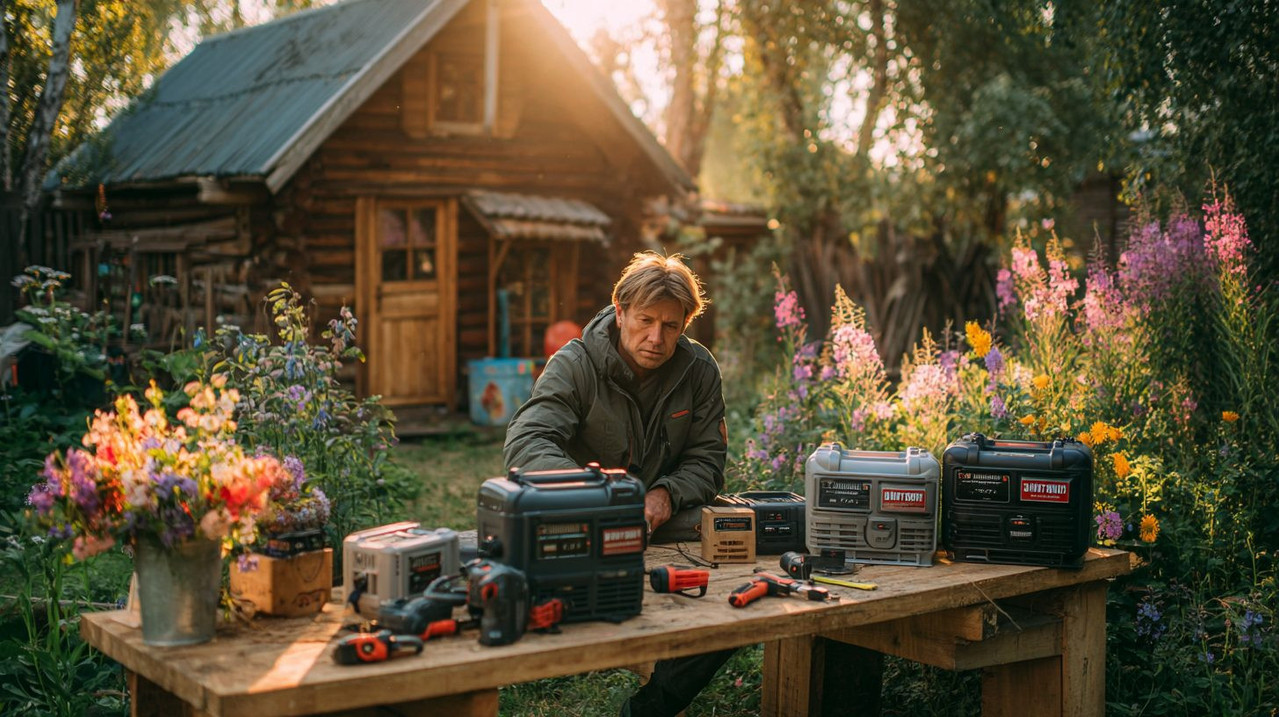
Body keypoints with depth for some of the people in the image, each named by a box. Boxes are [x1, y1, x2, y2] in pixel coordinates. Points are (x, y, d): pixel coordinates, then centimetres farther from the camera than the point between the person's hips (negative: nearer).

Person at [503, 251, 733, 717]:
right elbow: (525, 442, -26)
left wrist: (666, 494, -20)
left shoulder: (698, 369, 1)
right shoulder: (574, 366, -11)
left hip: (667, 529, 3)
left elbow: (707, 461, 4)